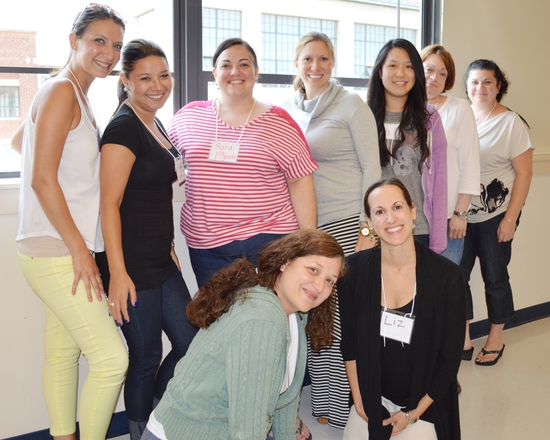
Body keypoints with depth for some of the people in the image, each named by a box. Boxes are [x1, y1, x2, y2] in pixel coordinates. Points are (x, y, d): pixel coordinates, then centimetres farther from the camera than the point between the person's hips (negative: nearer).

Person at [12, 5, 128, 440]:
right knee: (111, 357, -8)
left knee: (64, 352, 16)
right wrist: (79, 249, -18)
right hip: (57, 252, -10)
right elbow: (42, 179, -18)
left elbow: (19, 140, 28)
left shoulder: (78, 95, 15)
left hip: (68, 252, 10)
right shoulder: (61, 91, -13)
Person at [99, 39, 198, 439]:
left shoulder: (156, 125, 13)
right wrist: (117, 272, -22)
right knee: (146, 357, 4)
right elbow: (109, 203, -19)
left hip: (162, 261, 9)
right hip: (134, 268, -9)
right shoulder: (124, 128, -14)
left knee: (191, 343, 15)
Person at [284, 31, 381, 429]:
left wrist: (368, 230, -11)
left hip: (345, 222, -5)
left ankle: (346, 406, 12)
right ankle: (324, 404, 21)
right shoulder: (287, 110, 13)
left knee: (346, 313, -4)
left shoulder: (352, 105, -1)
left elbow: (371, 168, -5)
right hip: (302, 225, 5)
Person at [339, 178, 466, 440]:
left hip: (425, 400, -1)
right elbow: (349, 342, 0)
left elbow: (450, 357, -9)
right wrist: (359, 401, 0)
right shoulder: (354, 270, -12)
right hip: (372, 395, 2)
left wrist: (413, 414, -6)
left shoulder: (447, 277, -17)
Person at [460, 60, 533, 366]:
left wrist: (510, 219, -11)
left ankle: (496, 339, 26)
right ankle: (463, 339, 22)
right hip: (460, 214, 4)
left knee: (495, 277, 7)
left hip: (496, 215, -3)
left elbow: (524, 173, -6)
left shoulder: (512, 123, -5)